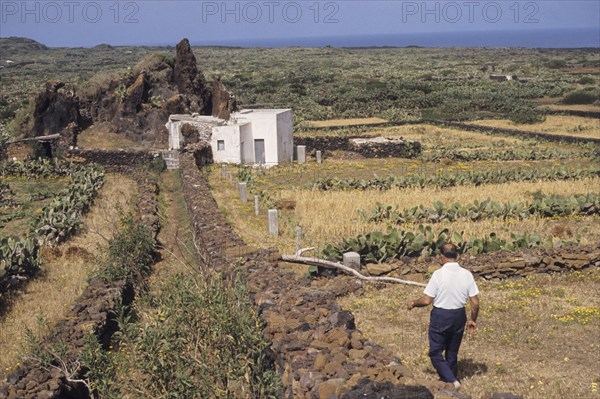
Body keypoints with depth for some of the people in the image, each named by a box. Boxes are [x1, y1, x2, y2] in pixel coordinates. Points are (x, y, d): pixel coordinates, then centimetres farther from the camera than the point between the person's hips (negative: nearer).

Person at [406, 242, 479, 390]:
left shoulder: (438, 274, -18)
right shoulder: (467, 274, -6)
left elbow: (426, 301, -15)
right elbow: (475, 303, -3)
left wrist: (413, 303, 4)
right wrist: (473, 320, 13)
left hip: (440, 316, -4)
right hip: (459, 316, 4)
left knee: (435, 352, 9)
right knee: (452, 353, 20)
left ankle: (451, 380, -3)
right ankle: (452, 377, 32)